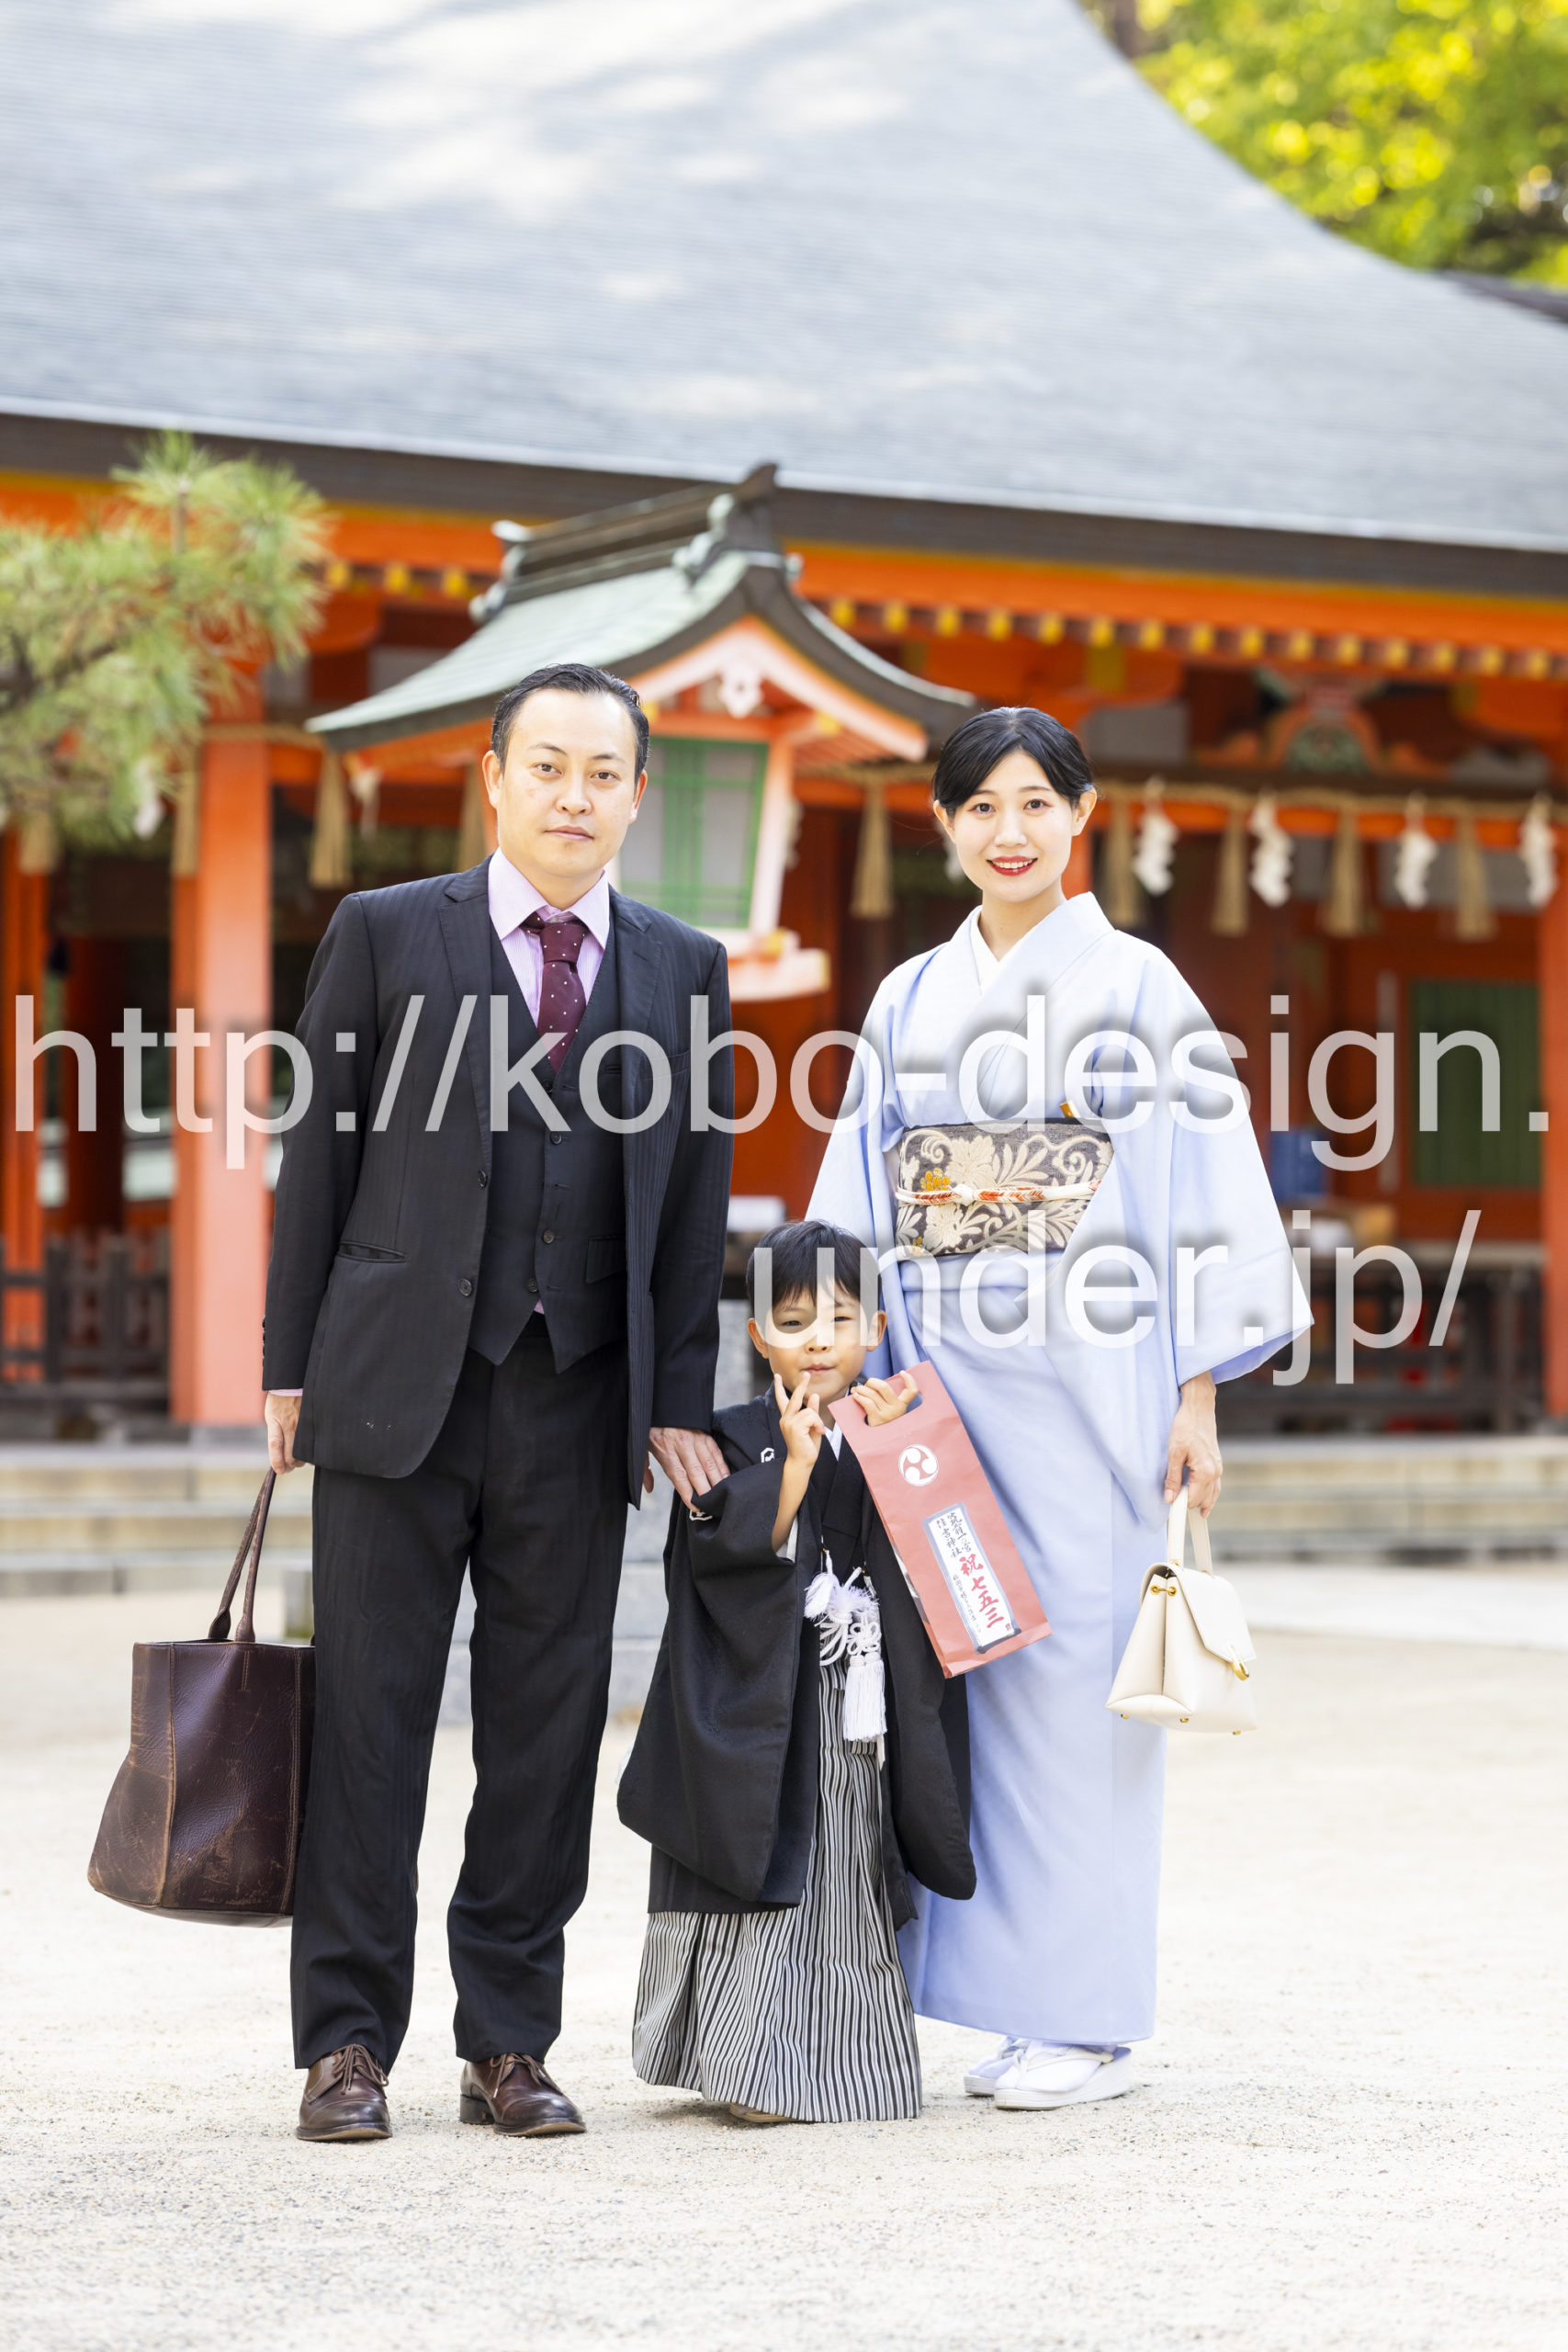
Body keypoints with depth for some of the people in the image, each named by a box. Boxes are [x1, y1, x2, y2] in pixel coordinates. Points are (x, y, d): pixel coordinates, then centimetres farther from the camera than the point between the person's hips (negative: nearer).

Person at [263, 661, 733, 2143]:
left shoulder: (684, 968, 11)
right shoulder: (385, 935, 4)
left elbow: (694, 1189, 11)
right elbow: (321, 1154, 4)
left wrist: (681, 1396, 5)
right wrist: (290, 1365, 1)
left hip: (578, 1406, 2)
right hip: (397, 1390, -2)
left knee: (548, 1726, 4)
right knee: (369, 1715, -1)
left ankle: (509, 2043, 13)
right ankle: (347, 2041, 7)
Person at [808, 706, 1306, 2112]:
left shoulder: (1135, 988, 0)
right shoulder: (910, 1003, 12)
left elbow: (1202, 1189, -2)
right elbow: (861, 1208, 14)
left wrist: (1197, 1394, -7)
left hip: (1085, 1380, -4)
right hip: (939, 1386, 4)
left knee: (1071, 1671, -5)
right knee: (958, 1670, 2)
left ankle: (1088, 2019, 1)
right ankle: (991, 1991, 10)